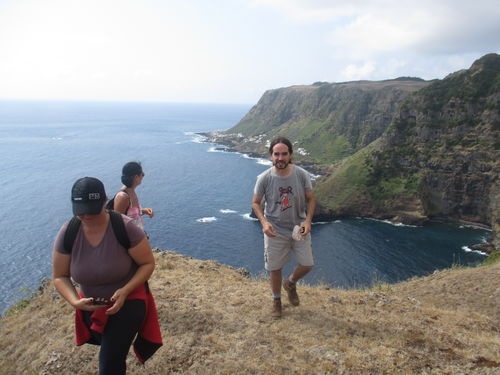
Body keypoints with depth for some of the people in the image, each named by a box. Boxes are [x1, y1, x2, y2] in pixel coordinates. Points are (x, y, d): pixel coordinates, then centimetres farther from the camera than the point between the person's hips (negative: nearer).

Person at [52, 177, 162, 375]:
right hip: (91, 305, 4)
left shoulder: (126, 228, -28)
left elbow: (148, 263, -17)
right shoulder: (67, 233, -18)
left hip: (128, 300, -4)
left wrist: (124, 291, -30)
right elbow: (59, 277, -8)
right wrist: (75, 302, -26)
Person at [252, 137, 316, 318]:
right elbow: (256, 203, -5)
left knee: (307, 265, 6)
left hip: (299, 229, 1)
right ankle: (276, 300, 37)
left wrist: (307, 220, -17)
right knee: (275, 268, 10)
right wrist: (264, 222, -21)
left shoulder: (302, 175, -14)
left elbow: (311, 199, -1)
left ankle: (290, 283, 40)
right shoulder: (264, 178, -16)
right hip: (275, 231, -1)